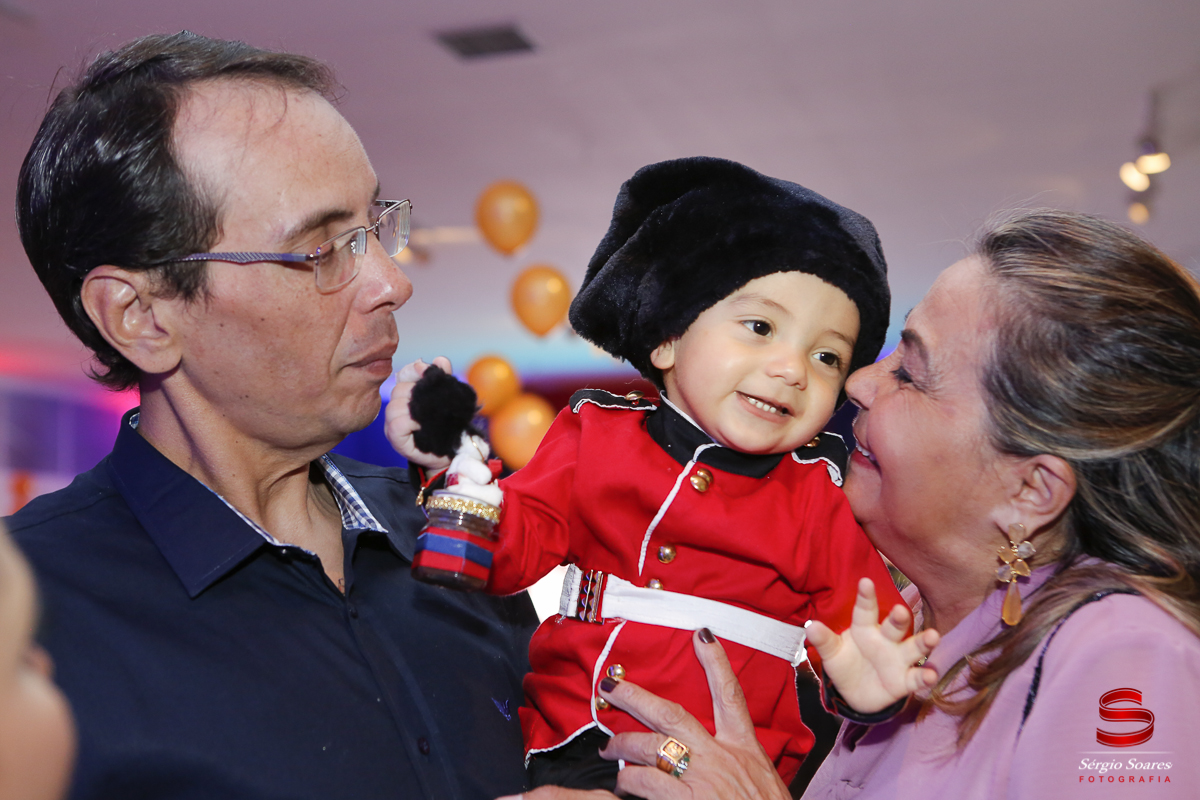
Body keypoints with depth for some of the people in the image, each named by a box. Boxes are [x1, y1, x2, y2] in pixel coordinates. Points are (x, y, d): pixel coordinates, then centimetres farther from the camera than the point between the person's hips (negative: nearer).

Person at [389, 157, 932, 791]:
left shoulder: (819, 493, 4)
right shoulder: (598, 436, 6)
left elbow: (857, 613, 4)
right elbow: (514, 550, 5)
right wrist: (455, 459, -10)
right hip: (571, 743, 1)